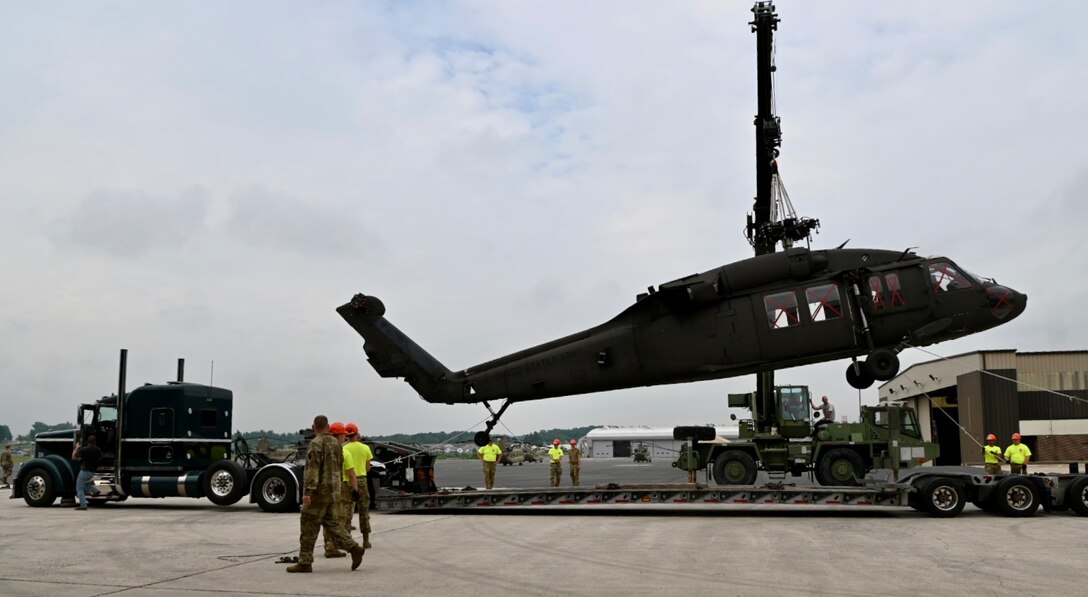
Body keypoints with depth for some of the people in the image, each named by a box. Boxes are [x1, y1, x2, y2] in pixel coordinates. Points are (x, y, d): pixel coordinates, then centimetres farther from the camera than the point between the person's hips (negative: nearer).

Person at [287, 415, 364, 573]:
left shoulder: (317, 443, -13)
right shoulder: (335, 443, 12)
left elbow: (313, 469, -21)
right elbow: (340, 467, 19)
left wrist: (307, 491, -23)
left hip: (319, 491, -8)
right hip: (332, 490, 8)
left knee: (309, 526, -2)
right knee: (331, 522, 14)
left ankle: (305, 562, 2)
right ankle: (354, 548, 4)